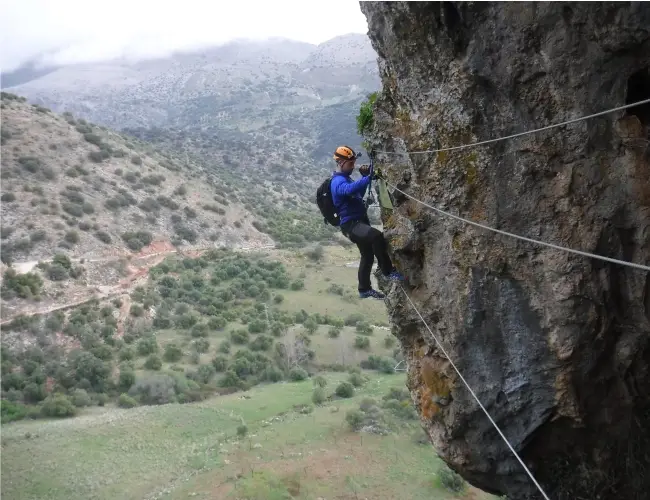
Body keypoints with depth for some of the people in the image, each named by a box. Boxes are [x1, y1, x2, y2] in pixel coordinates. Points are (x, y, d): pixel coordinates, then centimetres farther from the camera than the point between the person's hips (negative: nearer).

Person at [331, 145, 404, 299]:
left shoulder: (344, 178, 15)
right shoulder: (339, 182, -18)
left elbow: (358, 193, 25)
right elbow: (350, 189, -41)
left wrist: (364, 176, 10)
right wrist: (369, 178, -49)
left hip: (360, 221, 11)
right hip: (351, 224, -11)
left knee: (368, 255, 19)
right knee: (377, 236, -34)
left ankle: (365, 289, 33)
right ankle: (388, 271, -22)